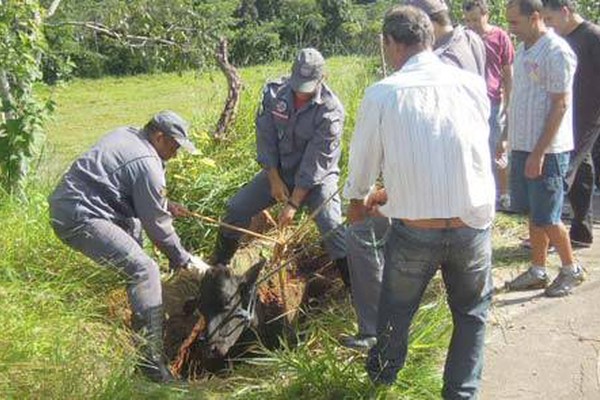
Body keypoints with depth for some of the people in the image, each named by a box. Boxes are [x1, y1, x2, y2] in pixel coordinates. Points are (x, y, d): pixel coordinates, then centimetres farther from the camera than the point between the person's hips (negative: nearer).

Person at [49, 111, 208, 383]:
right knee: (144, 271, -18)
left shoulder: (127, 135, 14)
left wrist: (165, 205, 22)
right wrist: (182, 259, 3)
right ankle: (151, 365, -21)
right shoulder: (146, 164, -14)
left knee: (133, 225, 33)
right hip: (80, 219, -11)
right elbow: (157, 224, -9)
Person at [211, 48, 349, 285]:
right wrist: (274, 179, -10)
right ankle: (218, 267, 21)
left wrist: (294, 203, -25)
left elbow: (316, 162, -25)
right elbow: (265, 136, -6)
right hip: (279, 170, 5)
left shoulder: (330, 111, -25)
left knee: (332, 227, -22)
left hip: (317, 175, -4)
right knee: (236, 209, 1)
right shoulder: (275, 92, -12)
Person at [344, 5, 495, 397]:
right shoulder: (473, 85, 1)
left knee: (397, 309, 24)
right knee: (472, 313, 24)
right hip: (473, 226, 1)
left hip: (414, 230, -1)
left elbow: (363, 163, 5)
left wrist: (359, 202, 28)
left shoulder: (382, 94, -7)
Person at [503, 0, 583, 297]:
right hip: (522, 147, 8)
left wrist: (538, 153, -19)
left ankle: (571, 269, 19)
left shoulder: (557, 52, -15)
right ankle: (537, 272, 24)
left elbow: (560, 105, -18)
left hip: (547, 151, -8)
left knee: (546, 218, -1)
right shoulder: (523, 49, 11)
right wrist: (512, 142, 15)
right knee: (533, 214, 14)